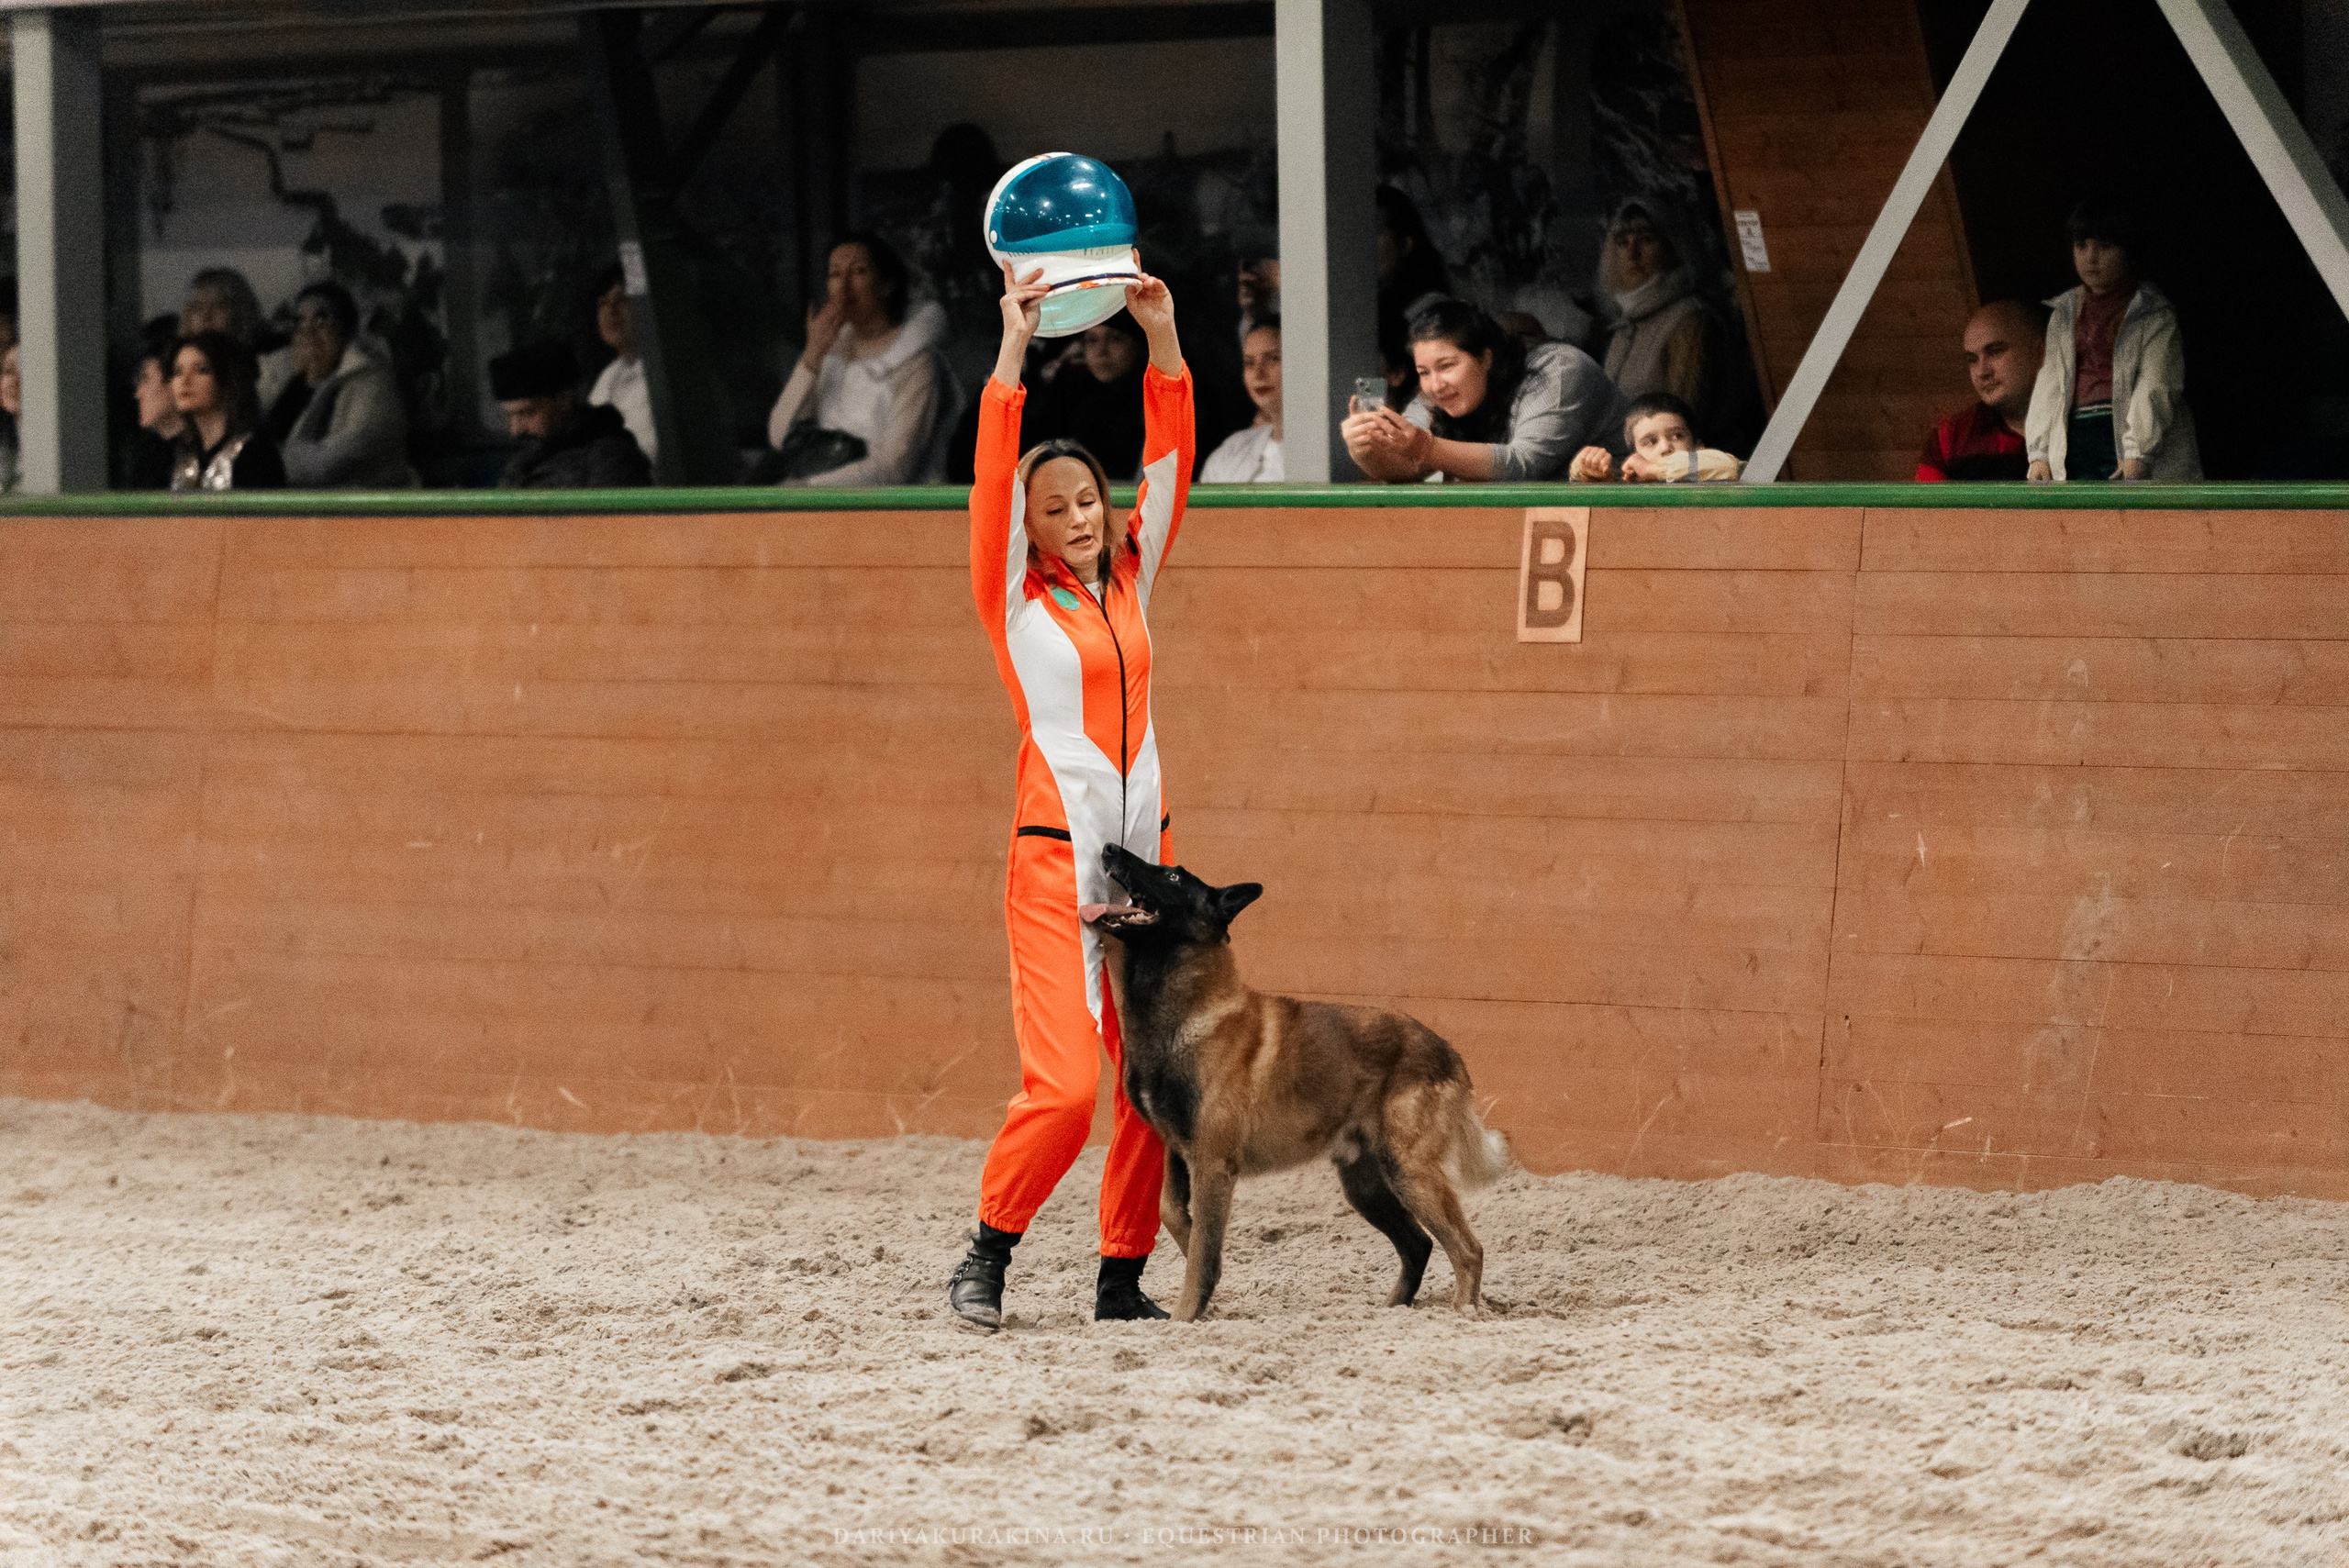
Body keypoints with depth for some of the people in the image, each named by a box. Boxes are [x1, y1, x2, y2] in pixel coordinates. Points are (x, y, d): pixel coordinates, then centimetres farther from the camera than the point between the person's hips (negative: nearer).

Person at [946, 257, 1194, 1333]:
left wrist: (1163, 338, 0)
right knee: (1062, 1088, -15)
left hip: (1142, 851, 6)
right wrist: (1013, 351, -17)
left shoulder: (1129, 581, 13)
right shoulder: (1014, 599, 1)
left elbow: (1168, 462, 8)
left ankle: (1122, 1277, 12)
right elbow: (994, 482, -11)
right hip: (1055, 856, -5)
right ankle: (987, 1256, 2)